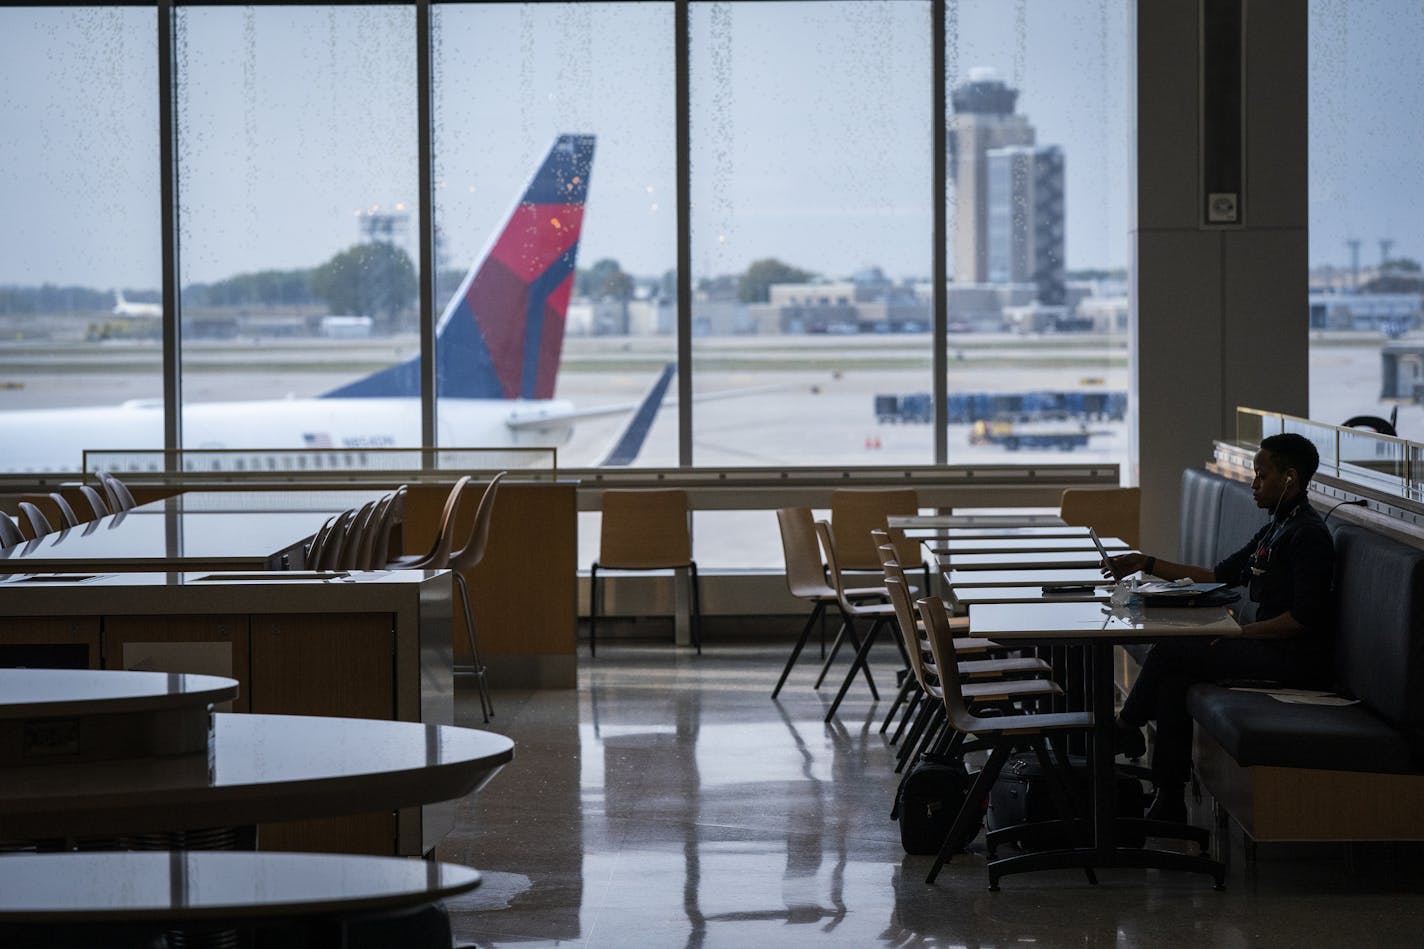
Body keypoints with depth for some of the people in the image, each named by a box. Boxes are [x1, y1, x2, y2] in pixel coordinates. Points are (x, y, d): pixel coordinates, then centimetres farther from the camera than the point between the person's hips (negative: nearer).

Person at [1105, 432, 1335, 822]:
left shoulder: (1307, 534, -13)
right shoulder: (1276, 529, 18)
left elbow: (1303, 618, -21)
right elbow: (1219, 576, 23)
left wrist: (1238, 633, -18)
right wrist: (1148, 564, 19)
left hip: (1293, 659, -10)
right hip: (1262, 647, 10)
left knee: (1171, 651, -14)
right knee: (1174, 675, -8)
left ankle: (1126, 728, 10)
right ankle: (1169, 800, -10)